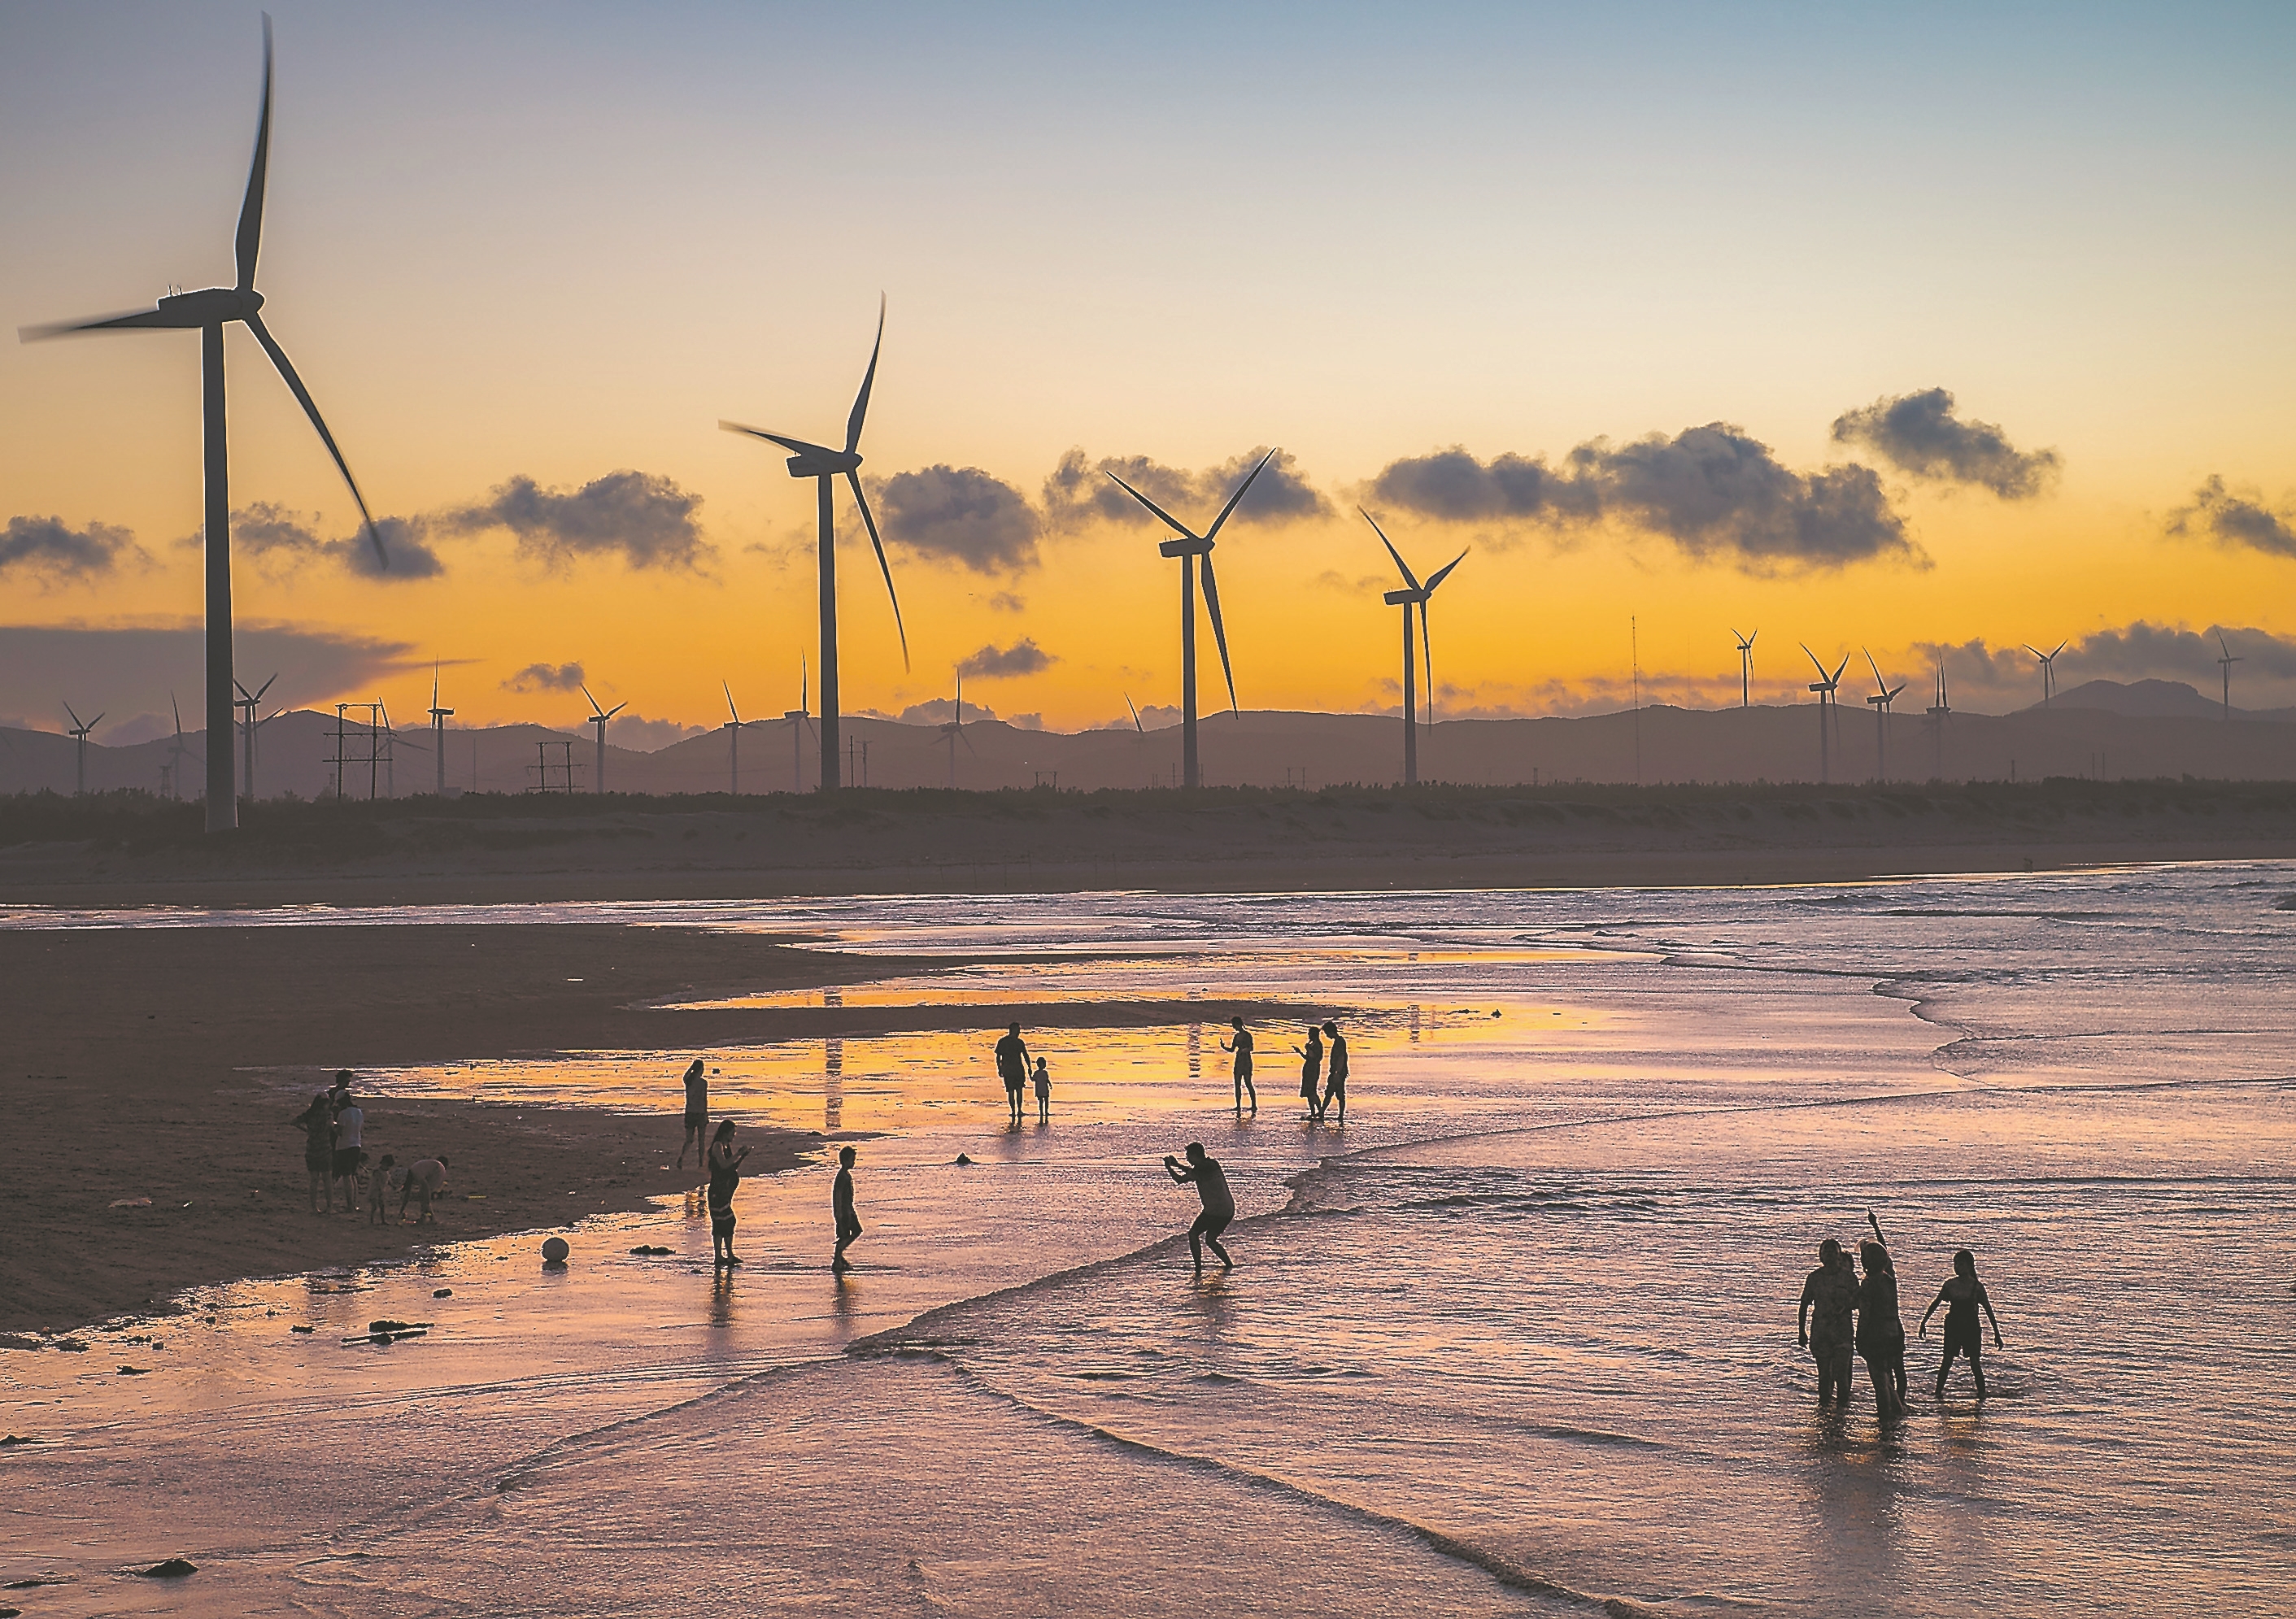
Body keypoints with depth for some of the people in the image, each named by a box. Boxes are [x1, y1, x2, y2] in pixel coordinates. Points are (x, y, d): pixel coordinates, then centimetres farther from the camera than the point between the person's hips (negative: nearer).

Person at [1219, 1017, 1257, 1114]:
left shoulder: (1247, 1035, -8)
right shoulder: (1237, 1036, 14)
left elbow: (1251, 1048, -14)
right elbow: (1232, 1049, 17)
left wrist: (1243, 1050, -30)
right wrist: (1224, 1047, 0)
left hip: (1246, 1061, -7)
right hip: (1238, 1061, 7)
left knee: (1248, 1083, -7)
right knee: (1237, 1084, 5)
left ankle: (1254, 1106, -4)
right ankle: (1238, 1106, 8)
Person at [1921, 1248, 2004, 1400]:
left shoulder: (1977, 1287, -8)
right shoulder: (1950, 1284, -1)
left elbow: (1989, 1311, -4)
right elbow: (1935, 1304, 8)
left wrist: (1997, 1333, -4)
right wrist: (1924, 1323, 8)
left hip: (1971, 1328, -2)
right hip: (1953, 1327, 2)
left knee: (1974, 1361, 0)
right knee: (1947, 1360, -2)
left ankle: (1982, 1391, 14)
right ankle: (1939, 1390, 6)